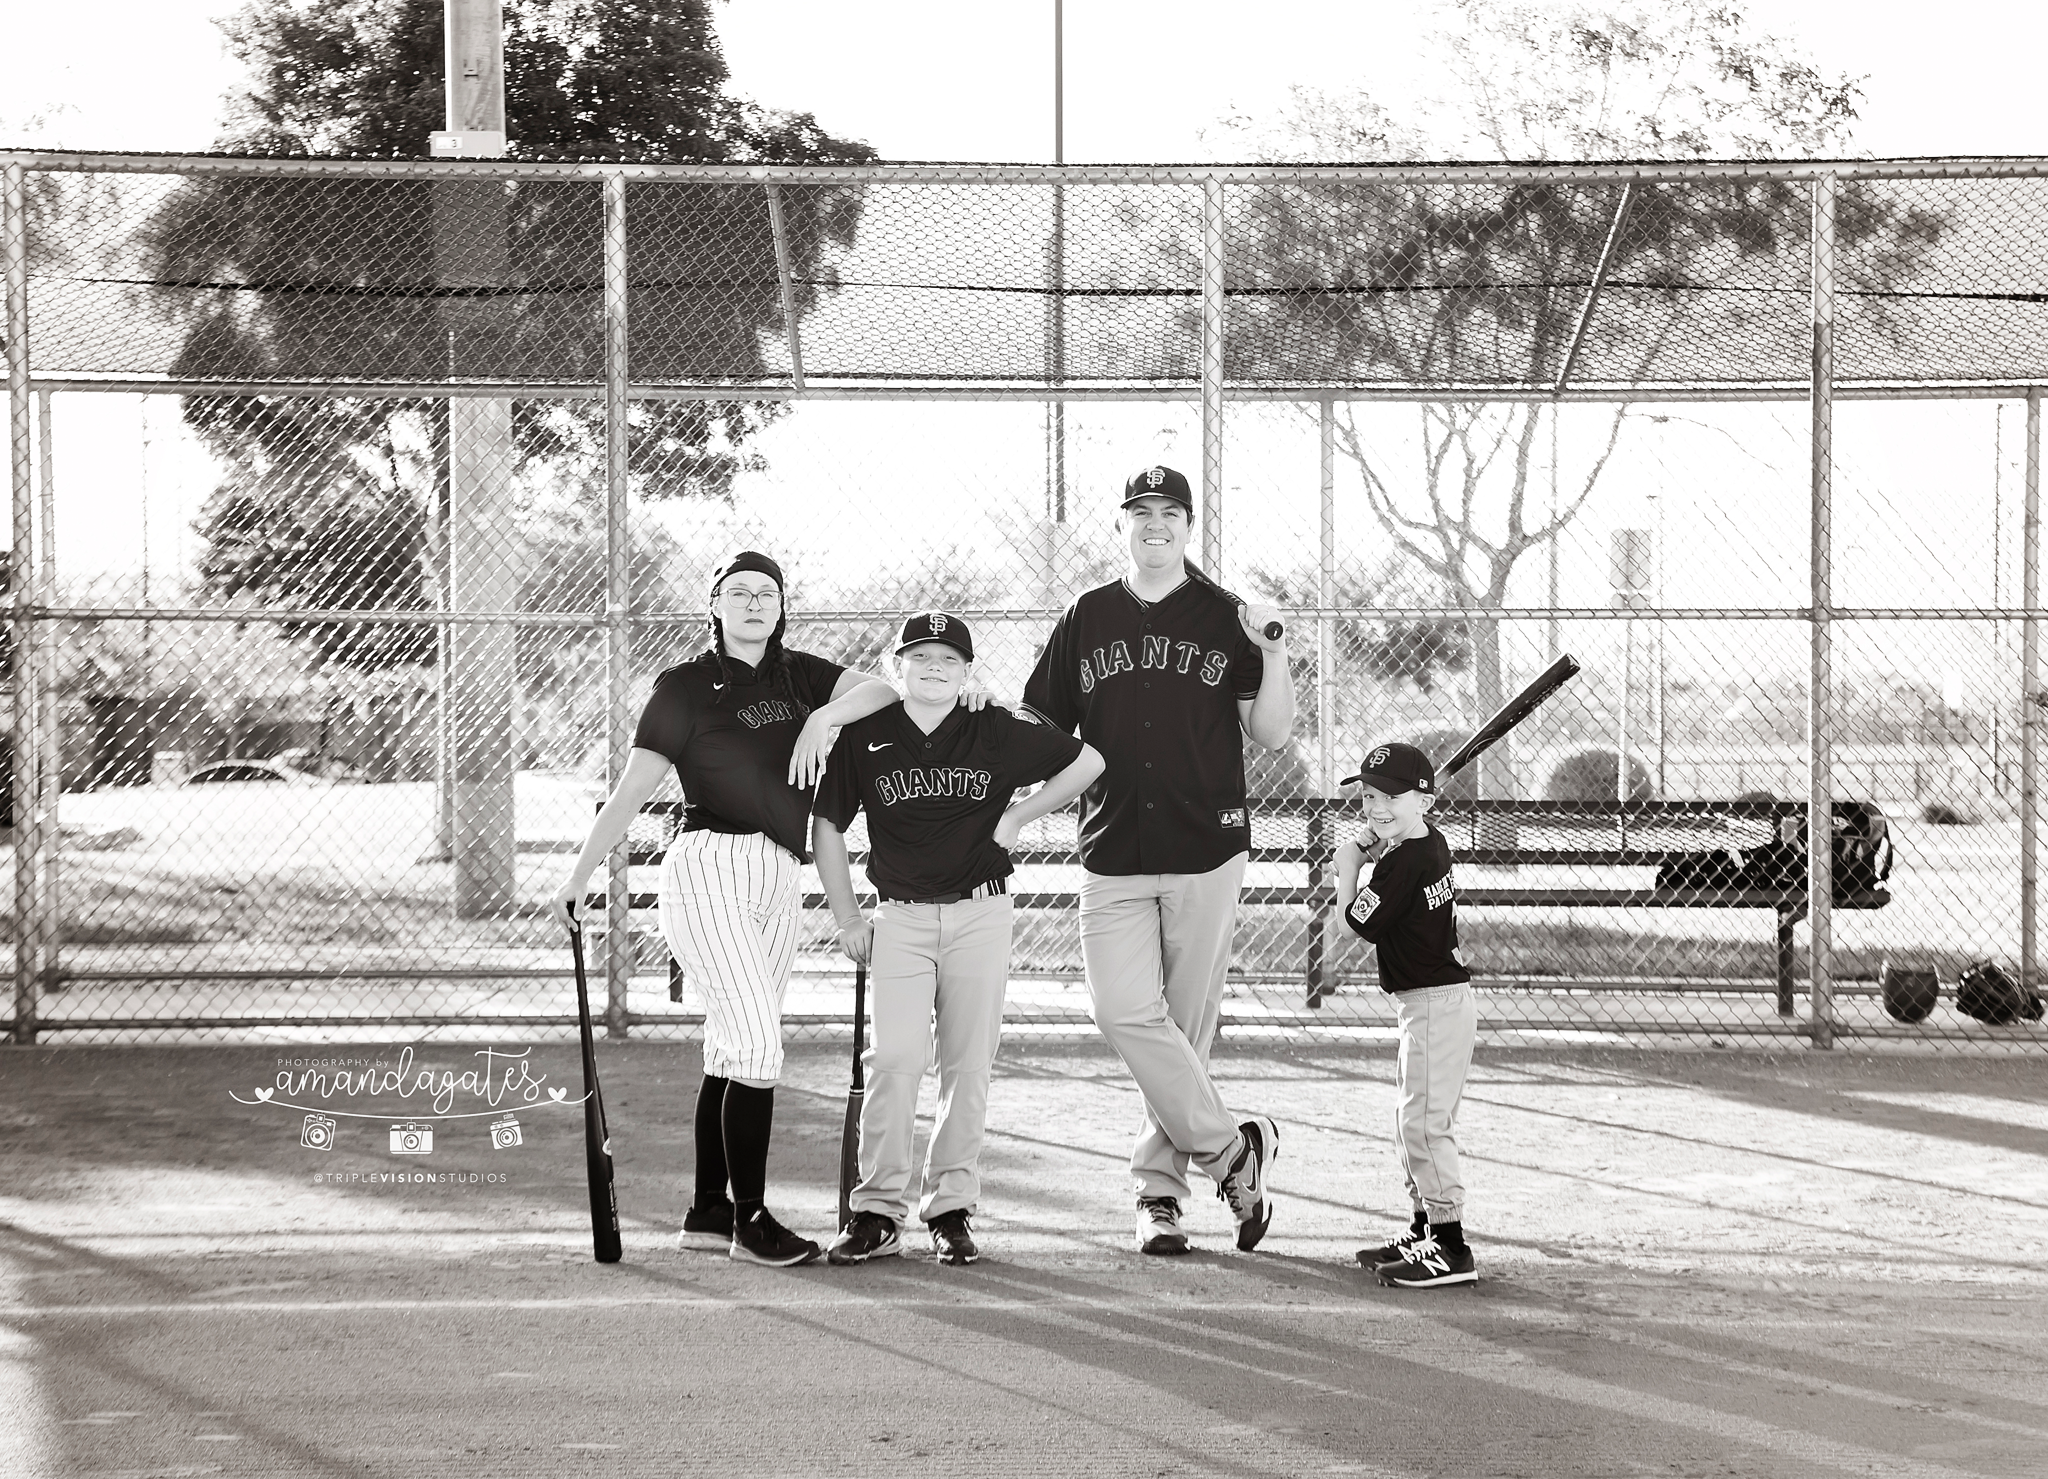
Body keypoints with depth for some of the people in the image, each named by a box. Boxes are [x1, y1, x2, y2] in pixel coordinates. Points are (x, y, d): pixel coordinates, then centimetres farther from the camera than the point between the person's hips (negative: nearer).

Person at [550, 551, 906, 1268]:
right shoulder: (686, 686, 1)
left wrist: (824, 717, -12)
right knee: (757, 1043, -14)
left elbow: (882, 689, 5)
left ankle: (707, 1214, 14)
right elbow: (632, 789, -1)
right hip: (709, 866, -6)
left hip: (778, 880, 6)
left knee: (733, 1048, 8)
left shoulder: (798, 676, 15)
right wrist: (579, 877, -6)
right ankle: (751, 1220, -11)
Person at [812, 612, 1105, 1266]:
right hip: (900, 917, 0)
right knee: (894, 1062, -11)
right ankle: (877, 1211, -6)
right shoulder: (864, 736, 1)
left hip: (981, 913, 1)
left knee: (968, 1067, 0)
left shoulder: (996, 733, 1)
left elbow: (1087, 763, 11)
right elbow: (826, 825, 10)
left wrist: (1018, 814, 5)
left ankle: (951, 1209, 8)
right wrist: (846, 917, 8)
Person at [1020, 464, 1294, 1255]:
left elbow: (1270, 735, 2)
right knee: (1125, 1010, -14)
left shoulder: (1224, 619, 6)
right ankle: (1229, 1149, -7)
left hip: (1207, 849, -1)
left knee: (1188, 1021, 2)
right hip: (1113, 855, 1)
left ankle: (1160, 1181, 11)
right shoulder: (1086, 620, 11)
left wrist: (1274, 654, -12)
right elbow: (1039, 732, 15)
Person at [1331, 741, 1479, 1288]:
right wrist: (1370, 850, 9)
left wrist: (1347, 870, 2)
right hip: (1432, 1001, 10)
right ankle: (1425, 1230, 27)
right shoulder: (1432, 842, 9)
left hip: (1435, 1003, -10)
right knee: (1411, 1118, 18)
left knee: (1424, 1121, -10)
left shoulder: (1403, 862, -19)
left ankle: (1451, 1247, -11)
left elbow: (1359, 921, -12)